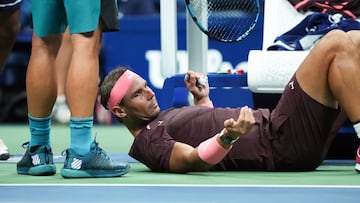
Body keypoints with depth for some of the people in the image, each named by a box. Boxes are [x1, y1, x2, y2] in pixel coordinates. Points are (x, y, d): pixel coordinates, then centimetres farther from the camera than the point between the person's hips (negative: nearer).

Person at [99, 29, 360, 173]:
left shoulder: (165, 116, 20)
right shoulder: (148, 142, -9)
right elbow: (192, 159, -28)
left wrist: (202, 99, 28)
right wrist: (228, 136, -45)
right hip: (280, 146, -10)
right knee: (336, 44, -19)